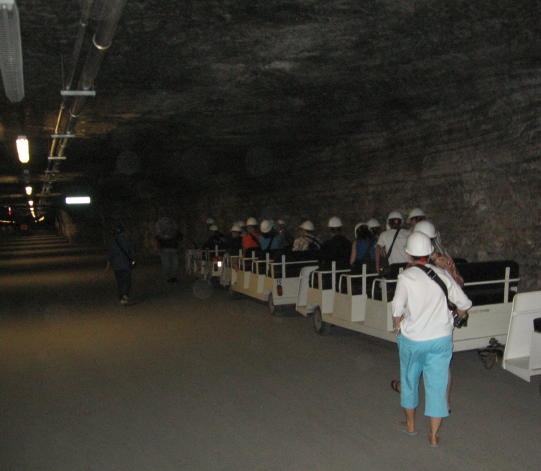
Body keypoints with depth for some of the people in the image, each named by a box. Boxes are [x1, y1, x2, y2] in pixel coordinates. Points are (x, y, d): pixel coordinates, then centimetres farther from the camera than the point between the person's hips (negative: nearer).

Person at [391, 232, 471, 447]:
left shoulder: (406, 276, -12)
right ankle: (434, 435, 13)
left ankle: (410, 425, 32)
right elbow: (464, 304, 3)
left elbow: (397, 308, -19)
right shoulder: (443, 274, -1)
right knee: (437, 384, 9)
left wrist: (397, 325, 0)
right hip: (441, 338, 2)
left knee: (409, 380, 18)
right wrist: (458, 314, 24)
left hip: (412, 338, -2)